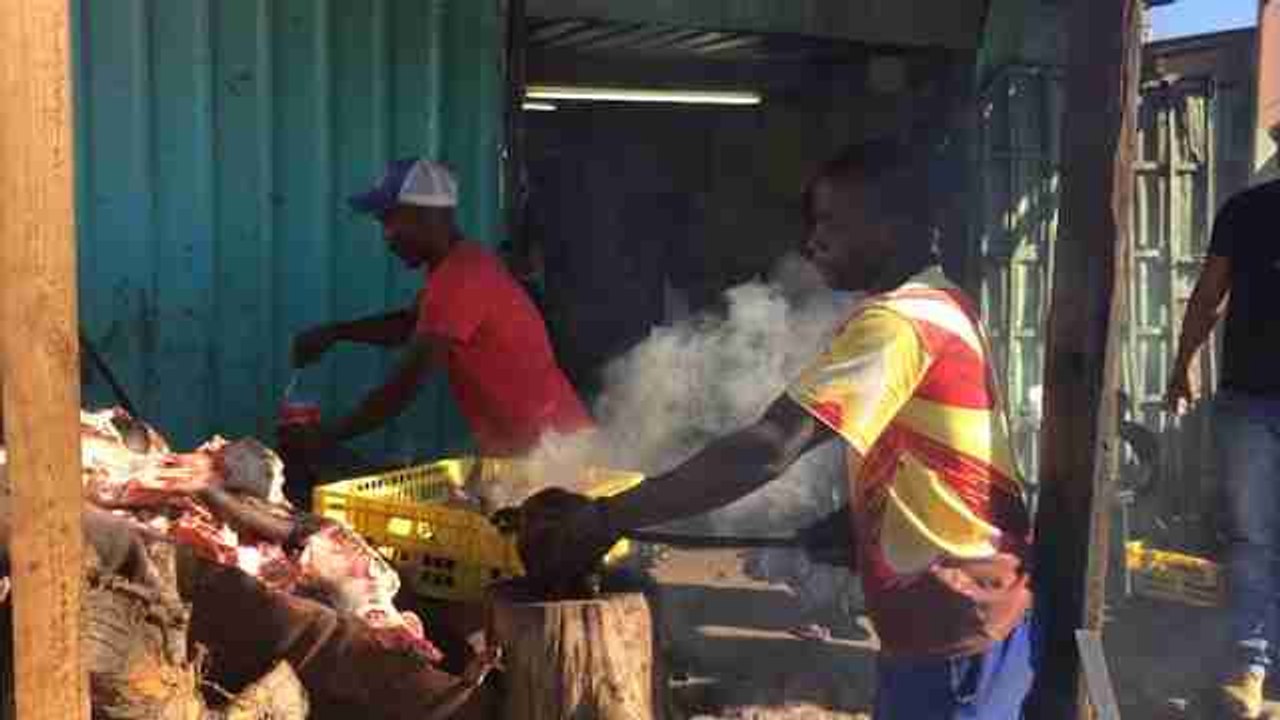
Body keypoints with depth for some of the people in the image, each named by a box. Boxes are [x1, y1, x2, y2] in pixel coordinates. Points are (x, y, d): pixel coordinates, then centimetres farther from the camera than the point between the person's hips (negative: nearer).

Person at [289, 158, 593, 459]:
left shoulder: (457, 280, -22)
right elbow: (409, 325, 26)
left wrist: (323, 437, -15)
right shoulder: (464, 264, 11)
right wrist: (334, 333, 13)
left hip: (544, 449, -10)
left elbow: (403, 388, -23)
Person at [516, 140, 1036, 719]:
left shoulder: (896, 322, -21)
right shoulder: (941, 305, 11)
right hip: (970, 613, 9)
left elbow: (766, 452, -30)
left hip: (956, 625, -9)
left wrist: (604, 520, -28)